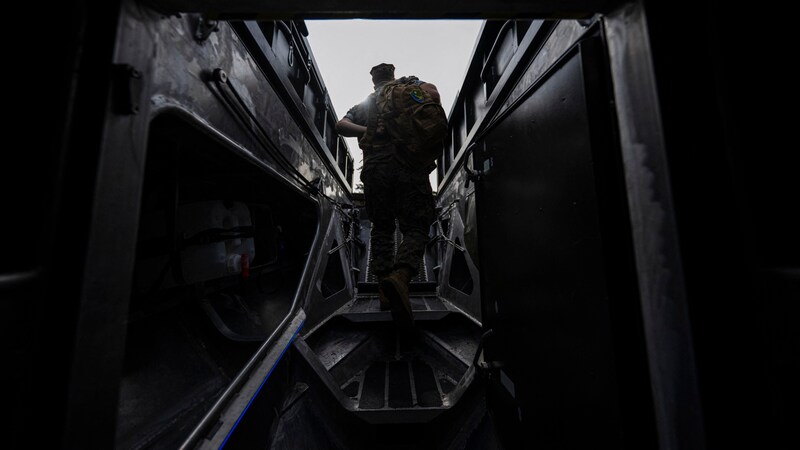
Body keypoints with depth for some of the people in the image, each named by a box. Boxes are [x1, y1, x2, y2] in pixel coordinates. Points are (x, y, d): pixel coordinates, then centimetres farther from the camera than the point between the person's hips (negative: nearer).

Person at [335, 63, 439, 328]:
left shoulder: (366, 103, 29)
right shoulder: (410, 84, 22)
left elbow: (341, 125, 13)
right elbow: (433, 95, 1)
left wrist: (369, 131, 7)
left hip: (375, 169, 3)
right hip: (410, 166, -2)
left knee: (381, 227, 13)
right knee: (415, 228, -4)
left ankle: (384, 287, 8)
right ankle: (400, 276, -32)